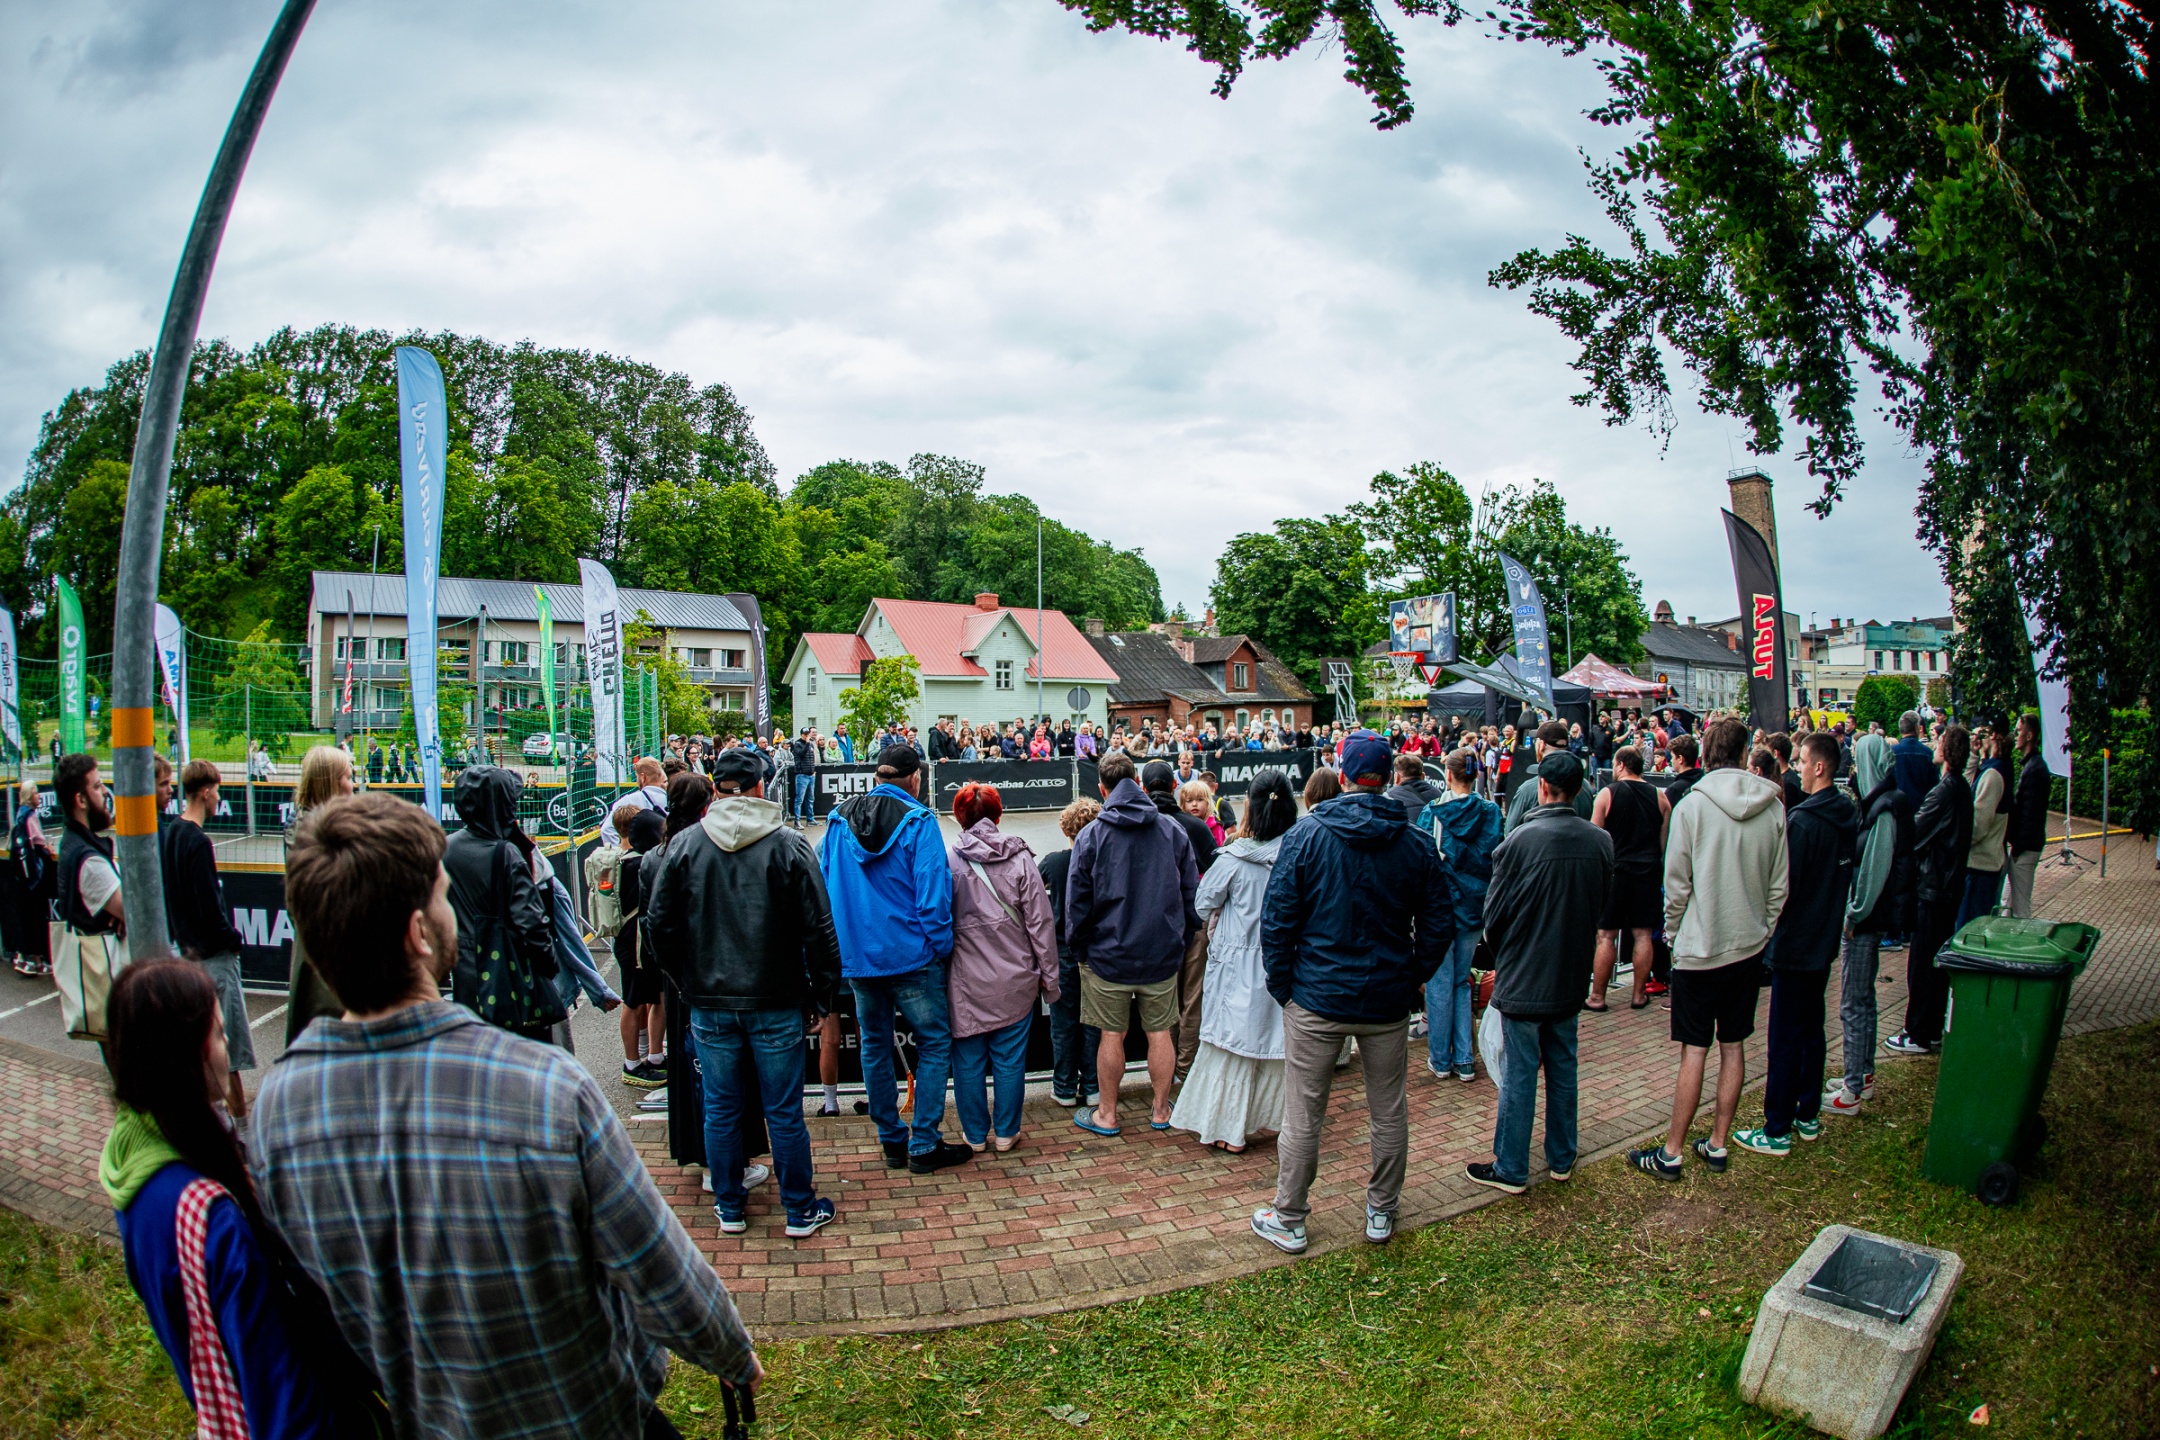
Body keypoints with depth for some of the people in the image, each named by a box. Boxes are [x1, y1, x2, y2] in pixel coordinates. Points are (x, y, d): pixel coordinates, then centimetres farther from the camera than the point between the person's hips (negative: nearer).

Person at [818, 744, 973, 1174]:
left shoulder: (839, 820, 4)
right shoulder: (917, 821, -12)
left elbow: (825, 886, 8)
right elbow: (932, 892, -16)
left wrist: (840, 945, 16)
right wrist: (941, 947, -5)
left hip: (857, 956, 5)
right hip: (911, 955, -5)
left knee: (875, 1046, 16)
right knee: (934, 1044, 6)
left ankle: (892, 1140, 24)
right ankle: (924, 1145, 7)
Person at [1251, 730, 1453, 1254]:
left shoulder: (1305, 836, -11)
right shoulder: (1418, 845, -4)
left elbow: (1277, 920, -10)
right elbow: (1439, 925, 1)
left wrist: (1281, 985, 0)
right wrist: (1414, 978, 13)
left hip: (1316, 998, -2)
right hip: (1389, 1000, 2)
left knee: (1303, 1115, 8)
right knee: (1389, 1112, 18)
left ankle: (1289, 1220, 20)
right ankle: (1381, 1212, 31)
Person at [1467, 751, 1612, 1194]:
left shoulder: (1520, 841, -21)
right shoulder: (1600, 841, -6)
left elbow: (1494, 913, -11)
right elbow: (1604, 904, 8)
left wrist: (1502, 956, 9)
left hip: (1524, 977, -5)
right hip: (1572, 976, 5)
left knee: (1519, 1074, 4)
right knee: (1562, 1067, 18)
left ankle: (1511, 1169, 14)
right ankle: (1561, 1158, 30)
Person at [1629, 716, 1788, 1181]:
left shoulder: (1692, 805, -13)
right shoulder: (1772, 806, -1)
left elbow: (1676, 883, -10)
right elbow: (1780, 884, 5)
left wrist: (1674, 932, 5)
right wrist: (1762, 927, 17)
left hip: (1700, 948, -4)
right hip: (1750, 946, 4)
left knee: (1694, 1051, 0)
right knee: (1733, 1046, 12)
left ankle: (1671, 1152, 7)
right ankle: (1717, 1144, 22)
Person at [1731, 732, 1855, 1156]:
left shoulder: (1802, 820, -23)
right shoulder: (1849, 815, 4)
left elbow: (1784, 887, -20)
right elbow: (1846, 878, 14)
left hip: (1796, 944, -9)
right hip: (1825, 940, 9)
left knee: (1785, 1038, -2)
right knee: (1811, 1028, 18)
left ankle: (1777, 1130, 5)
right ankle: (1808, 1115, 28)